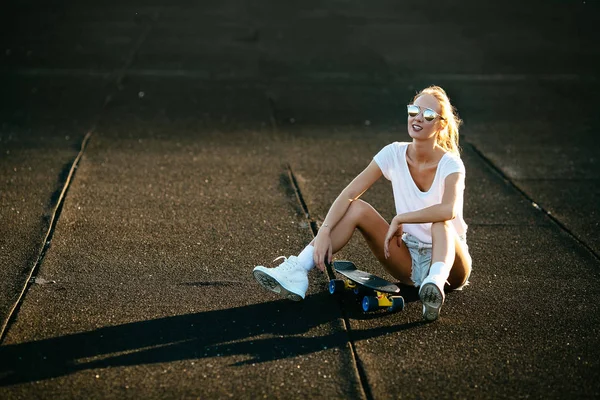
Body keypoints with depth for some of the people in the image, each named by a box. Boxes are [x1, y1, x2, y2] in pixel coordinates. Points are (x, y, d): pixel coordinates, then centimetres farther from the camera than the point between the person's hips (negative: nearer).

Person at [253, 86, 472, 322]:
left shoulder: (450, 164, -17)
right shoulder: (394, 154, -6)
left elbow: (449, 210, -38)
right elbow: (348, 194, -14)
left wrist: (400, 219, -30)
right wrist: (324, 231, -28)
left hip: (449, 259, -4)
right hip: (409, 261, 4)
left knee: (440, 221, -35)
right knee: (357, 208, -16)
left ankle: (437, 282, -60)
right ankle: (296, 273, -27)